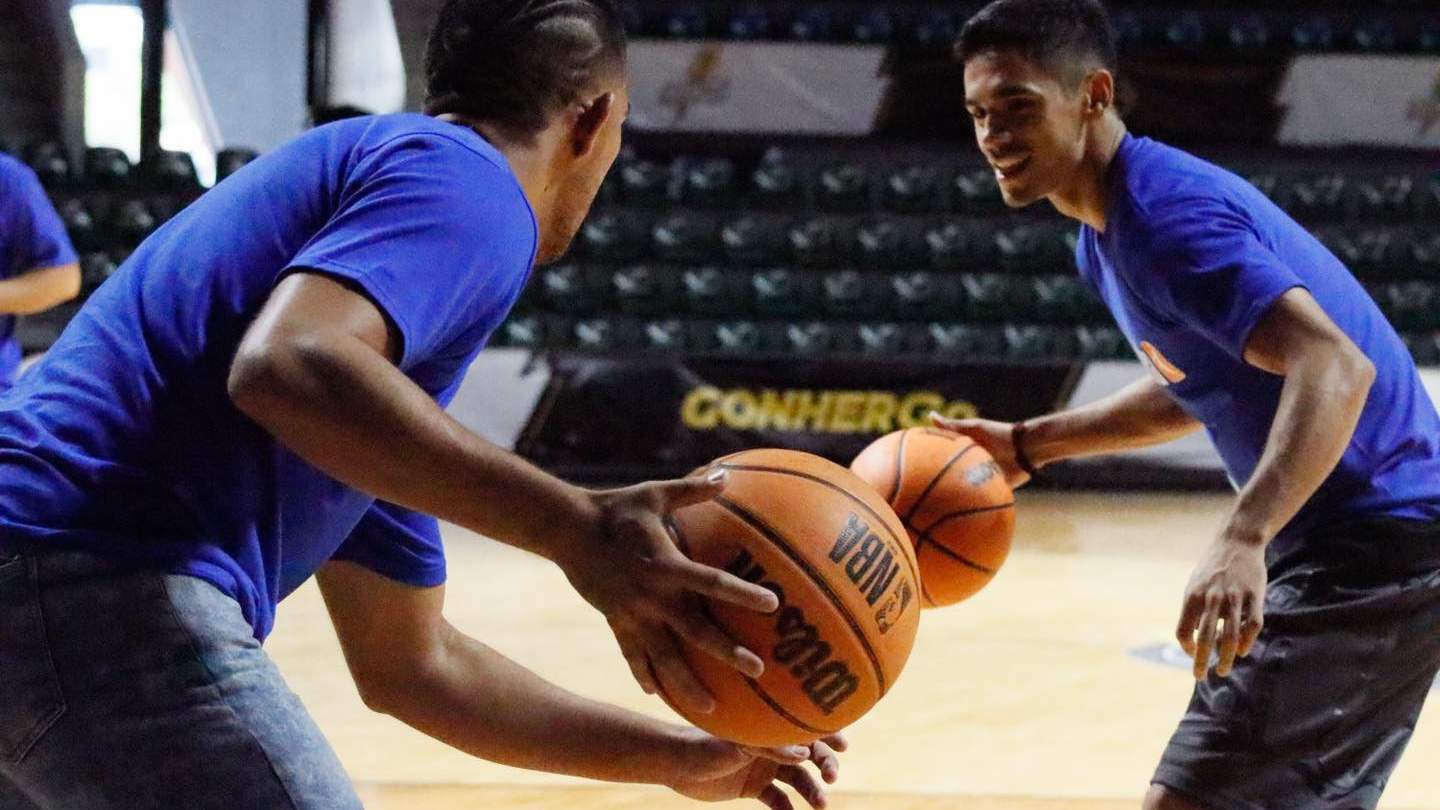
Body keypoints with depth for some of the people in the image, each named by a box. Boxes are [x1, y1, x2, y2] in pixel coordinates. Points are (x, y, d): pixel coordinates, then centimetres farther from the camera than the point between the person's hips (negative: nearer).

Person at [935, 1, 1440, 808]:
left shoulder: (1166, 212, -20)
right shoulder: (1108, 234, 11)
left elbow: (1335, 367, -34)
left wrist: (1243, 540, -48)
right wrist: (1028, 447, 19)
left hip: (1374, 551, -11)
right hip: (1330, 541, 11)